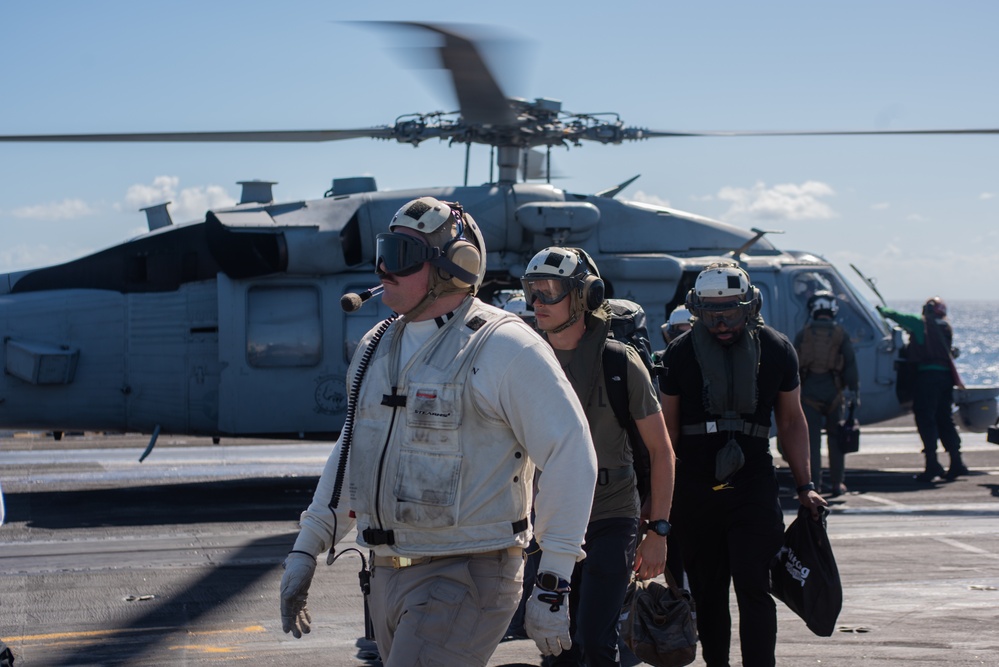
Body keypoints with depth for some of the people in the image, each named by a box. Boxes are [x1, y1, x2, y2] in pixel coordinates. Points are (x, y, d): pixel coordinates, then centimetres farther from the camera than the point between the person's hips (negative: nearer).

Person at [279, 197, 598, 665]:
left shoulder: (502, 347, -12)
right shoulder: (377, 347, 12)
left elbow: (571, 457, -14)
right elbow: (351, 452, 22)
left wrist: (553, 585, -16)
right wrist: (305, 550, 18)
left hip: (466, 579, -8)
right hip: (388, 576, 8)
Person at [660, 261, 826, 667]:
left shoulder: (776, 350, 2)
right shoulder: (680, 354, 1)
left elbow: (791, 422, 11)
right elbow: (666, 429, 6)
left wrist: (804, 486, 8)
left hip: (753, 485, -1)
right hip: (693, 491, 1)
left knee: (754, 588, -10)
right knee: (707, 594, 9)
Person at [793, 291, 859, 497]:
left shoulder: (803, 334, 5)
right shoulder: (841, 334, 3)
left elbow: (794, 366, 5)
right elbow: (851, 366, 0)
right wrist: (852, 392, 5)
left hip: (809, 393, 0)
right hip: (833, 393, 0)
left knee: (811, 439, 1)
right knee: (836, 439, 10)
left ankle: (814, 482, -4)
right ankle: (837, 483, 11)